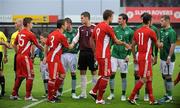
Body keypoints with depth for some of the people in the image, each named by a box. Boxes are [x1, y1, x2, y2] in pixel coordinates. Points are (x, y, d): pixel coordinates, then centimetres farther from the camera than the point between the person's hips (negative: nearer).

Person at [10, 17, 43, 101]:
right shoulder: (30, 34, -11)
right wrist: (44, 49, 12)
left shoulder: (20, 33, 12)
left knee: (19, 76, 16)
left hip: (19, 56, 8)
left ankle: (14, 94, 20)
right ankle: (28, 96, -2)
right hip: (25, 56, -8)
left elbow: (15, 44, 21)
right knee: (30, 76, -2)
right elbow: (37, 45, -3)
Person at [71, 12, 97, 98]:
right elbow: (76, 38, 0)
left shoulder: (94, 28, -2)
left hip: (91, 52, -4)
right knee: (82, 72, 6)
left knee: (93, 72, 0)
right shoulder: (80, 28, 10)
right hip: (82, 52, 4)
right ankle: (83, 93, 13)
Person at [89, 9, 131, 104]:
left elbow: (92, 40, 16)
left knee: (102, 75, 21)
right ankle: (99, 99, 2)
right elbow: (116, 41, -9)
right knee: (105, 77, -1)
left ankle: (94, 91, 19)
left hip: (98, 54, 8)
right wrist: (125, 44, 7)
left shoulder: (98, 26, 11)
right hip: (104, 56, -8)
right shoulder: (107, 27, -13)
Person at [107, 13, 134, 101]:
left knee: (123, 76, 4)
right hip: (114, 55, 2)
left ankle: (123, 95, 14)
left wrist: (128, 55, -8)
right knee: (112, 74, -2)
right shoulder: (115, 29, 6)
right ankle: (112, 93, 11)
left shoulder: (130, 31, -2)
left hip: (123, 57, -2)